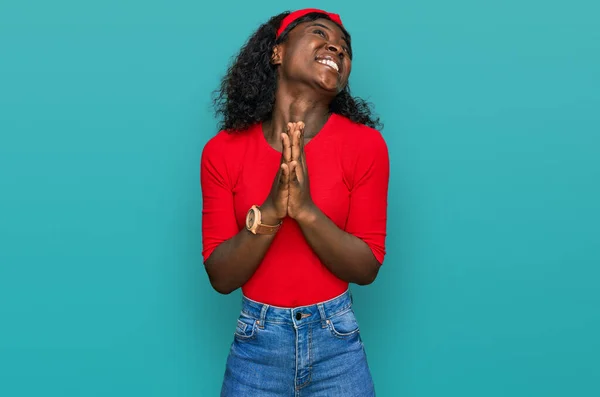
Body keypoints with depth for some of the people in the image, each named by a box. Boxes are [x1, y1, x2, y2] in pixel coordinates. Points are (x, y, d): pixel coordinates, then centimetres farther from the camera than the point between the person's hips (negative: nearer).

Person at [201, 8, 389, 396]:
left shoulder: (365, 144, -9)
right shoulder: (223, 150, -7)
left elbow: (367, 269, -9)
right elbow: (221, 277, -8)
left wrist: (306, 210, -24)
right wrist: (270, 211, -24)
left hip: (337, 344, 0)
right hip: (256, 345, 1)